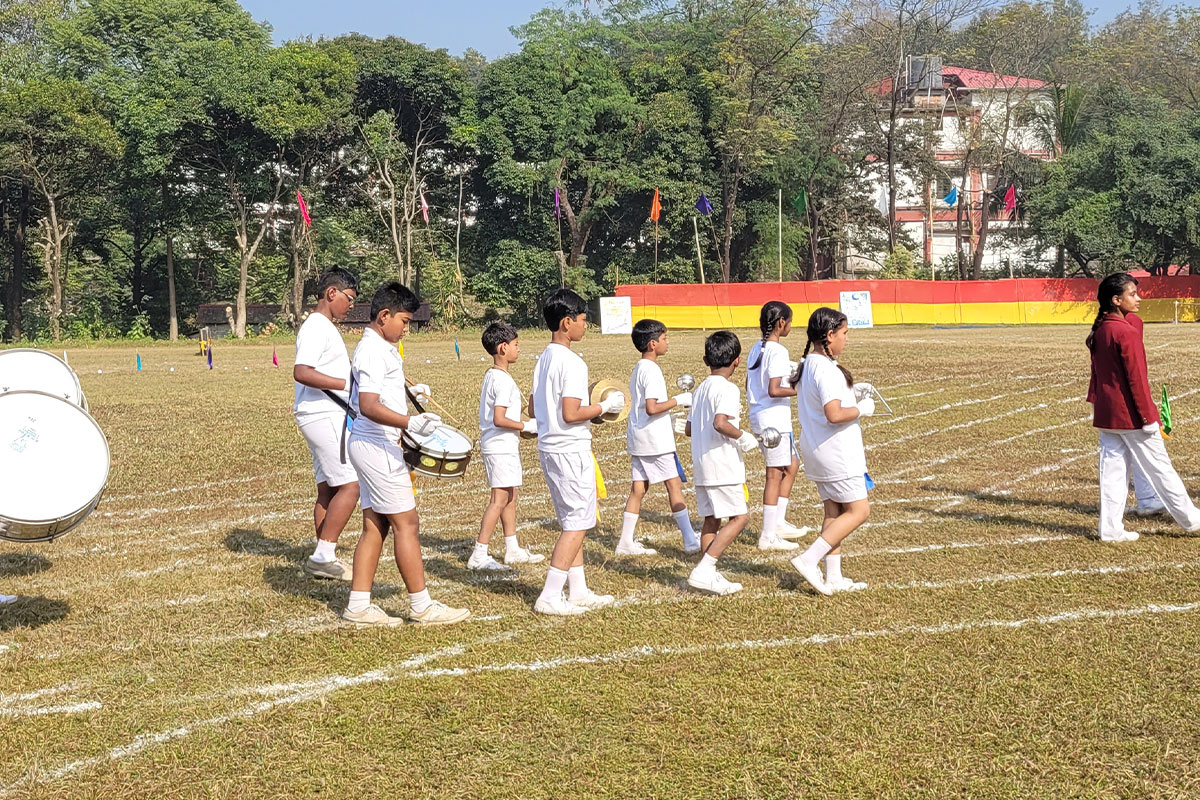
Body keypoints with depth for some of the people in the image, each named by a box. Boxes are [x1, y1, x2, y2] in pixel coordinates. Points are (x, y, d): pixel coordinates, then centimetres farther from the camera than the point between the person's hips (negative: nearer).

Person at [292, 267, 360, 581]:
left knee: (328, 489, 11)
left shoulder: (325, 328, 19)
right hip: (324, 417, -10)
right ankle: (323, 557, -10)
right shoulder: (316, 327, -13)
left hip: (327, 417, 10)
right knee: (350, 485, -12)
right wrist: (348, 385, -31)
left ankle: (324, 558, 15)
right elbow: (301, 372, -27)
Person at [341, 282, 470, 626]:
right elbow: (369, 406, -28)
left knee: (375, 525, 10)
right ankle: (421, 606, 2)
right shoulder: (373, 352, -17)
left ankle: (359, 606, 11)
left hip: (372, 446, 11)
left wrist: (407, 393, 21)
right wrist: (410, 423, -38)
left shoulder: (380, 349, 17)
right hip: (377, 446, -11)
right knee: (406, 523, -5)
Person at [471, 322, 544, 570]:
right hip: (501, 448, -10)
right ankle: (479, 556, -7)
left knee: (510, 497, 16)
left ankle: (513, 549, 24)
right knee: (499, 499, -8)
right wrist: (526, 426, -14)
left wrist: (524, 429, 17)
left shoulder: (491, 375, 13)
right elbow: (499, 419, -25)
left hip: (503, 446, 10)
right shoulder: (503, 380, -19)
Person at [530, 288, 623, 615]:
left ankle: (578, 591, 21)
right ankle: (549, 597, -4)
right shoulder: (572, 363, -18)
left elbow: (534, 407, 16)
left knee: (573, 522, 16)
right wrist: (605, 406, -10)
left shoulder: (543, 359, 11)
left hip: (549, 449, 10)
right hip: (571, 451, -10)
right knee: (577, 524, -4)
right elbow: (570, 414, -24)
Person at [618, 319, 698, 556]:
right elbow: (652, 408, -25)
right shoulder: (651, 371, -17)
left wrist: (669, 422, 25)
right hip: (655, 440, -9)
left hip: (638, 438, 9)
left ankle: (626, 542, 11)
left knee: (638, 488, 9)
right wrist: (679, 400, -15)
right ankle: (690, 540, -1)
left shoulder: (638, 368, 14)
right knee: (674, 485, -3)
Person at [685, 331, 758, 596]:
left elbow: (688, 428, 19)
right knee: (738, 518, -5)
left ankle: (709, 575, 11)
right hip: (722, 465, -9)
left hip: (701, 465, 9)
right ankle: (704, 570, -13)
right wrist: (743, 437, -14)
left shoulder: (701, 389, 14)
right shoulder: (728, 389, -12)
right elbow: (720, 423, -27)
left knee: (711, 519, 11)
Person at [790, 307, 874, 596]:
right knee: (858, 510, -2)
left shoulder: (807, 365, 10)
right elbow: (834, 414, -29)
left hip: (816, 450, 10)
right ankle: (809, 560, -8)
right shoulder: (826, 369, -21)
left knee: (834, 511, 13)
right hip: (836, 452, -10)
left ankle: (833, 577, 15)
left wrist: (851, 392, 14)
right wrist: (862, 409, -13)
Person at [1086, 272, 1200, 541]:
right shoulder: (1127, 332, -18)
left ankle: (1111, 529, 8)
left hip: (1105, 415, 8)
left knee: (1113, 468, 9)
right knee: (1159, 467, 4)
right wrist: (1148, 415, -14)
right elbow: (1137, 378, -18)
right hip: (1130, 415, -8)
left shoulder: (1099, 332, 7)